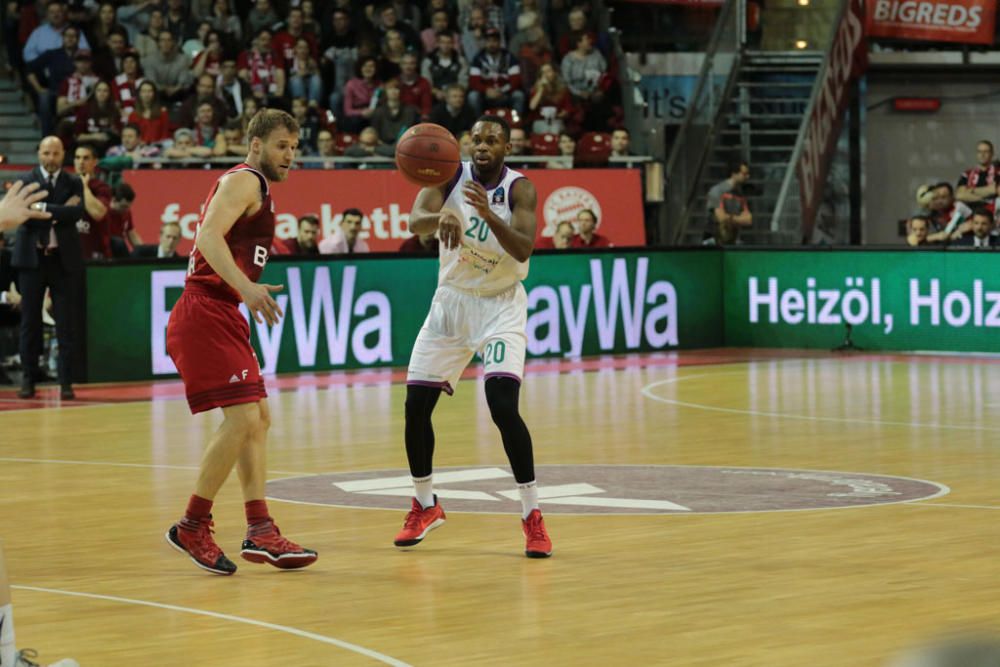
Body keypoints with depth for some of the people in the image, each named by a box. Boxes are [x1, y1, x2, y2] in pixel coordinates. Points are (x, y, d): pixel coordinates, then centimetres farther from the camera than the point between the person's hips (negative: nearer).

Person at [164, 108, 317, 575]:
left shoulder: (256, 188, 23)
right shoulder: (244, 182, -8)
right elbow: (209, 235, -24)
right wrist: (246, 288, -36)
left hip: (223, 316, 11)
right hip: (205, 314, -11)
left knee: (258, 419, 11)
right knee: (242, 418, -15)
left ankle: (260, 532, 12)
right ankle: (192, 528, -6)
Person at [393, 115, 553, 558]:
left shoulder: (519, 189, -15)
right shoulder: (452, 175, -9)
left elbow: (523, 249, -29)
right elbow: (415, 220, -25)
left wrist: (488, 214, -46)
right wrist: (441, 215, -49)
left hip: (501, 305, -4)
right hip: (451, 300, 4)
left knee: (503, 406, -21)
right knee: (416, 406, 3)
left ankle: (532, 516, -11)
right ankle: (425, 505, 25)